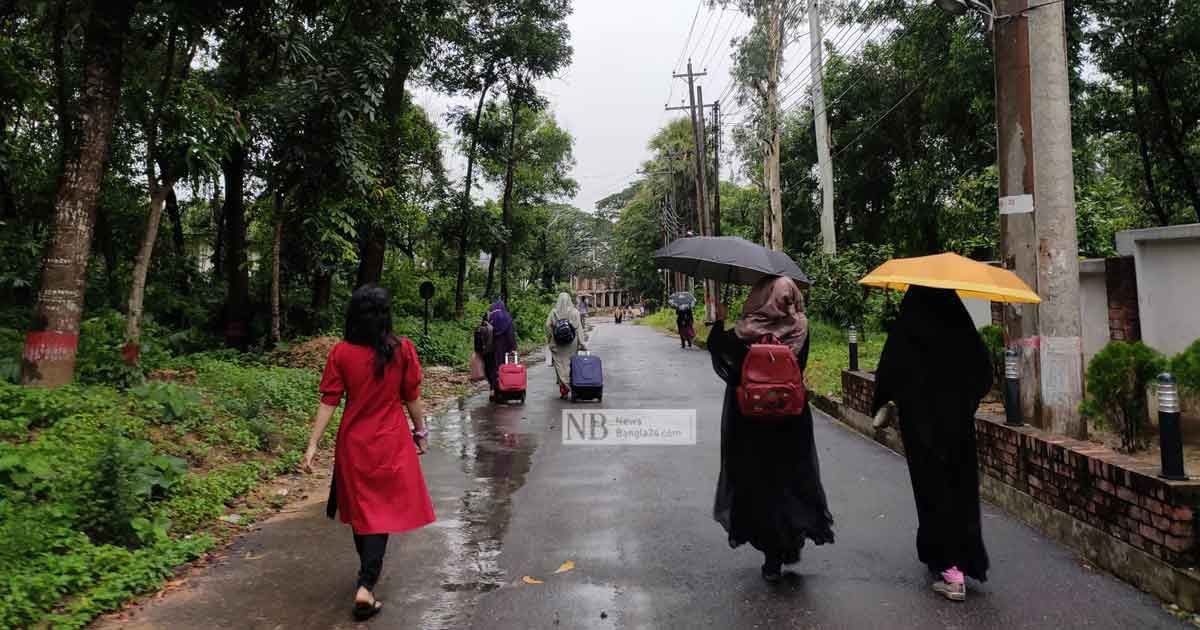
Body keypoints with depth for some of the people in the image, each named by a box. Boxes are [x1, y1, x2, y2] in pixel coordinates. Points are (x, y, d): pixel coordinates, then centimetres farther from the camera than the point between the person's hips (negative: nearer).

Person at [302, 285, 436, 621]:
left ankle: (368, 571, 38)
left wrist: (313, 444, -3)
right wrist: (420, 431, 10)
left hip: (354, 443, 2)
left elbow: (329, 402, -9)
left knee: (360, 507, 20)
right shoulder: (402, 349, -11)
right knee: (382, 511, 6)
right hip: (391, 443, -2)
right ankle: (366, 586, -3)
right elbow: (412, 398, -3)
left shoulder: (341, 353, -8)